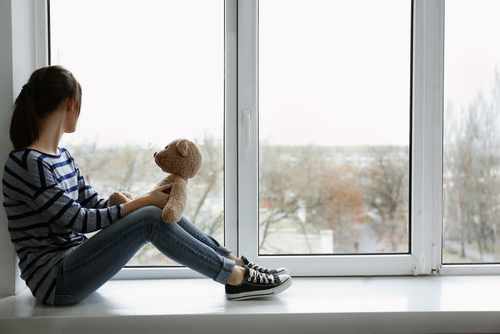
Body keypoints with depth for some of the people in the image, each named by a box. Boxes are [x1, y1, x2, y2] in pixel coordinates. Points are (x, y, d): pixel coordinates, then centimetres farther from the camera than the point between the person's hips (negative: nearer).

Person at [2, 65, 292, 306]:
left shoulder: (63, 156, 12)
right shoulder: (27, 163, -18)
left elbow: (97, 205, 10)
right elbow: (77, 220, -19)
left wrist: (151, 198, -4)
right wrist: (144, 202, -15)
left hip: (74, 261, 9)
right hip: (54, 279, -9)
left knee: (160, 210, -5)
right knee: (150, 219, -23)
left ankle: (235, 261, 0)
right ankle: (237, 278, -14)